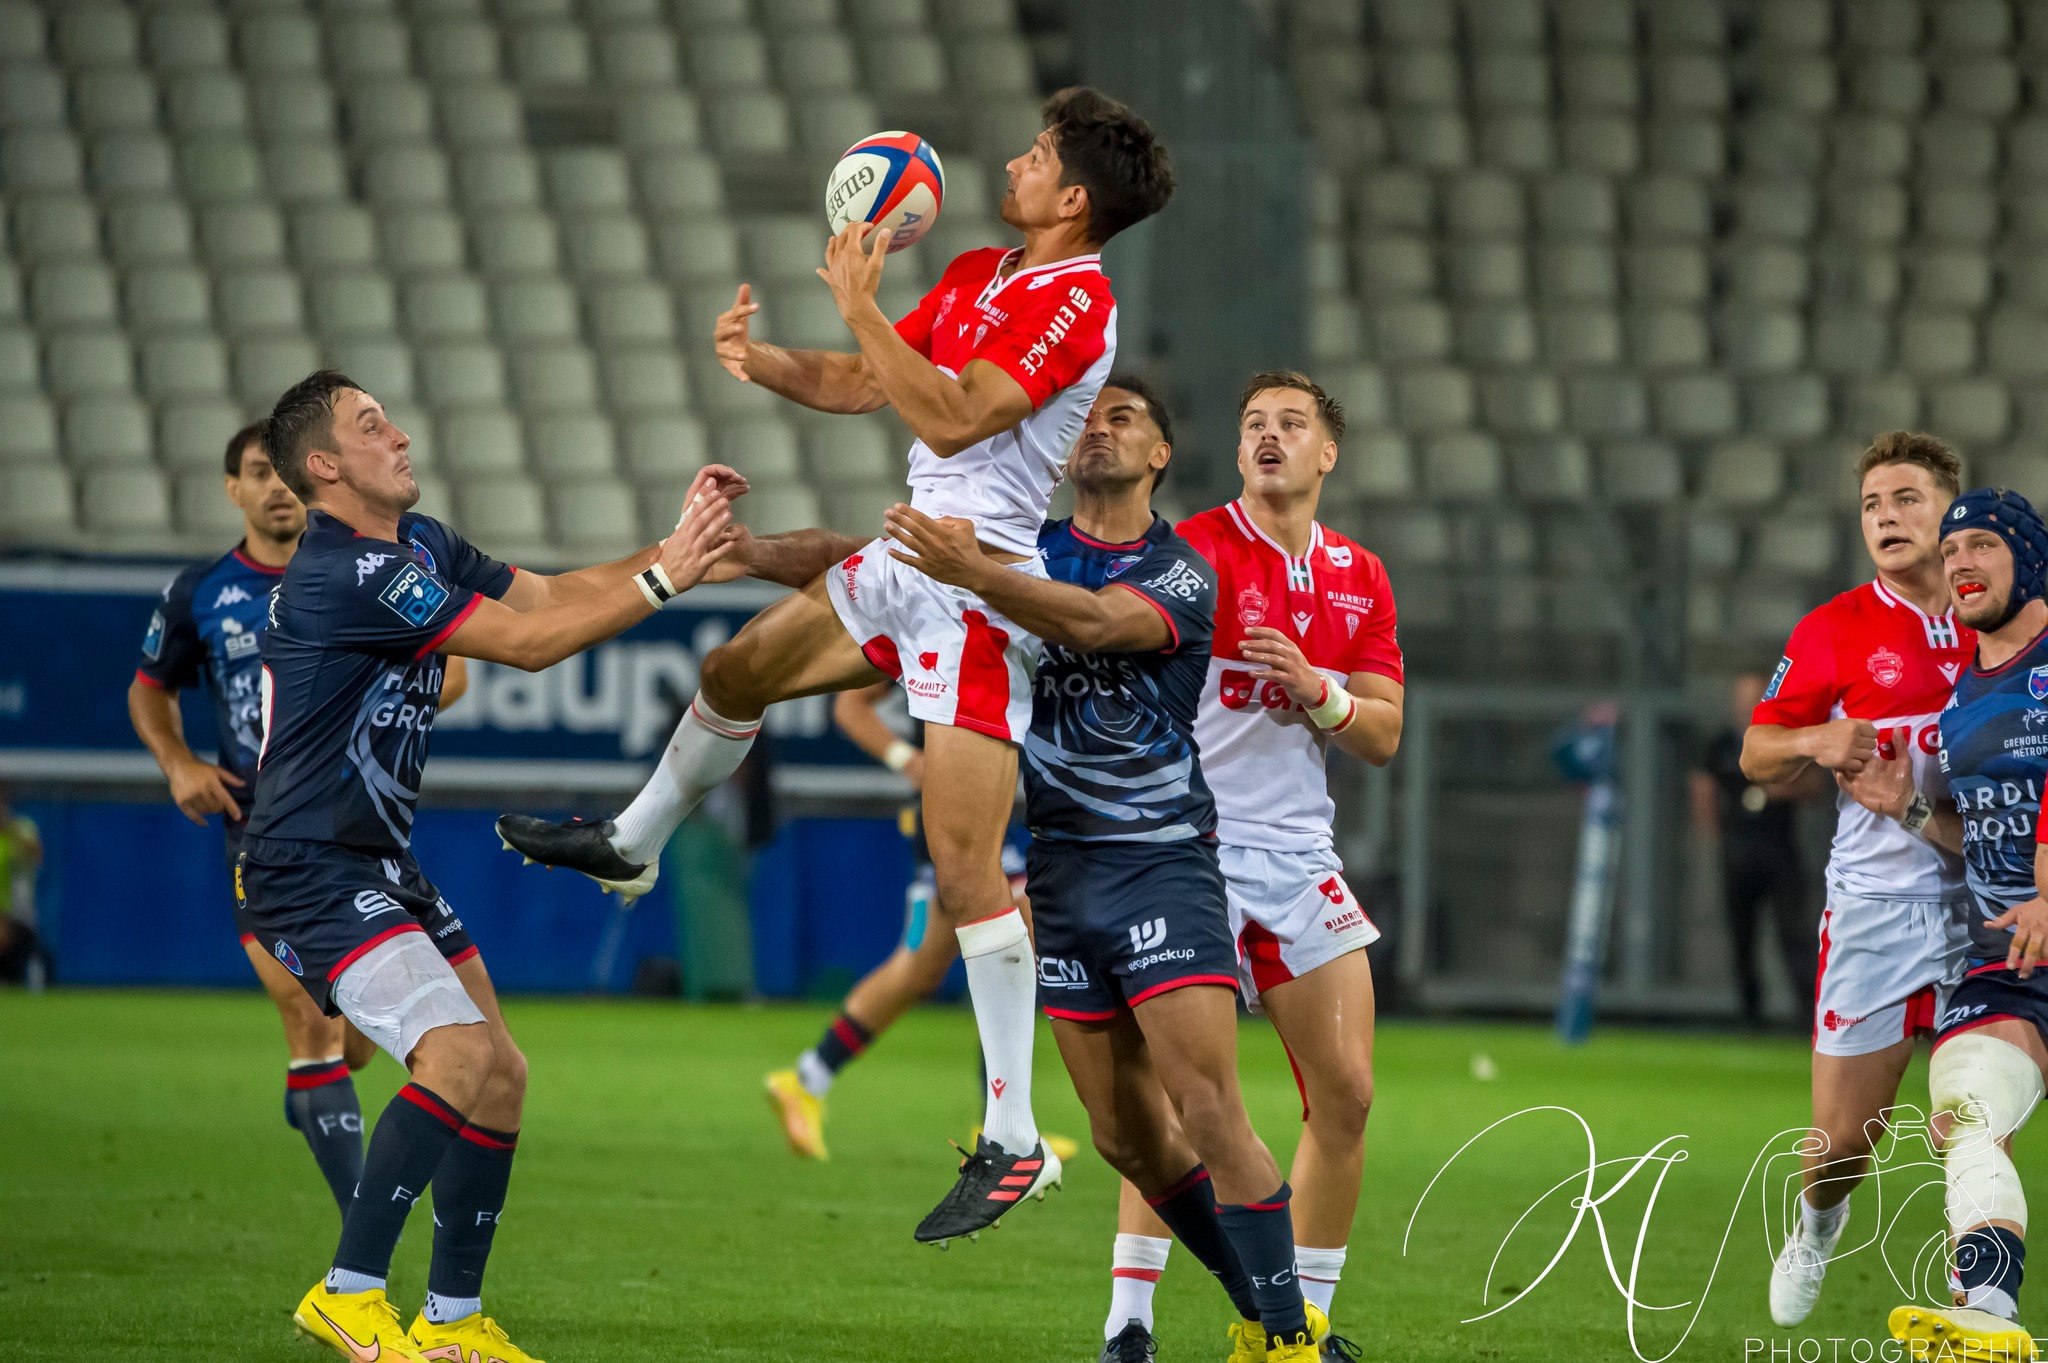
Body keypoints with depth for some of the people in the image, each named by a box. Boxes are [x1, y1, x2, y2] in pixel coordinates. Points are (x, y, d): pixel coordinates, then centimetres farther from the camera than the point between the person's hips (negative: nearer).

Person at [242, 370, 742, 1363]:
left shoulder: (417, 545, 11)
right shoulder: (346, 573, -21)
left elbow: (546, 595, 13)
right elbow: (525, 642, -20)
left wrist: (674, 543, 1)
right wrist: (662, 580, -16)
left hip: (379, 864, 10)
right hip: (311, 873, -10)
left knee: (499, 1076, 8)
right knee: (458, 1056, -24)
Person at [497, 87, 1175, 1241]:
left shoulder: (1074, 304, -17)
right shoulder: (979, 276, 12)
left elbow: (950, 417, -26)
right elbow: (862, 384, 17)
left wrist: (861, 304, -23)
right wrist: (760, 359, -1)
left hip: (980, 587, -9)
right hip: (910, 560, 9)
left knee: (966, 870, -14)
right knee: (738, 673, 25)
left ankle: (1015, 1142, -13)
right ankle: (631, 846, 54)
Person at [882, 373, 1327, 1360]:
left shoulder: (1184, 575, -5)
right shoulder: (1028, 552, 9)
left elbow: (1094, 622, -24)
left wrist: (971, 571, -38)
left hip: (1165, 862, -4)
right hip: (1062, 870, 4)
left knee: (1209, 1112, -16)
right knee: (1129, 1138, 5)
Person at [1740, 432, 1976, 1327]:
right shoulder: (1835, 630, 2)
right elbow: (1756, 755, 8)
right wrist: (1817, 742, -13)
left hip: (1987, 905, 1)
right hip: (1875, 905, -1)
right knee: (1842, 1139, 1)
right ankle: (1819, 1221, 35)